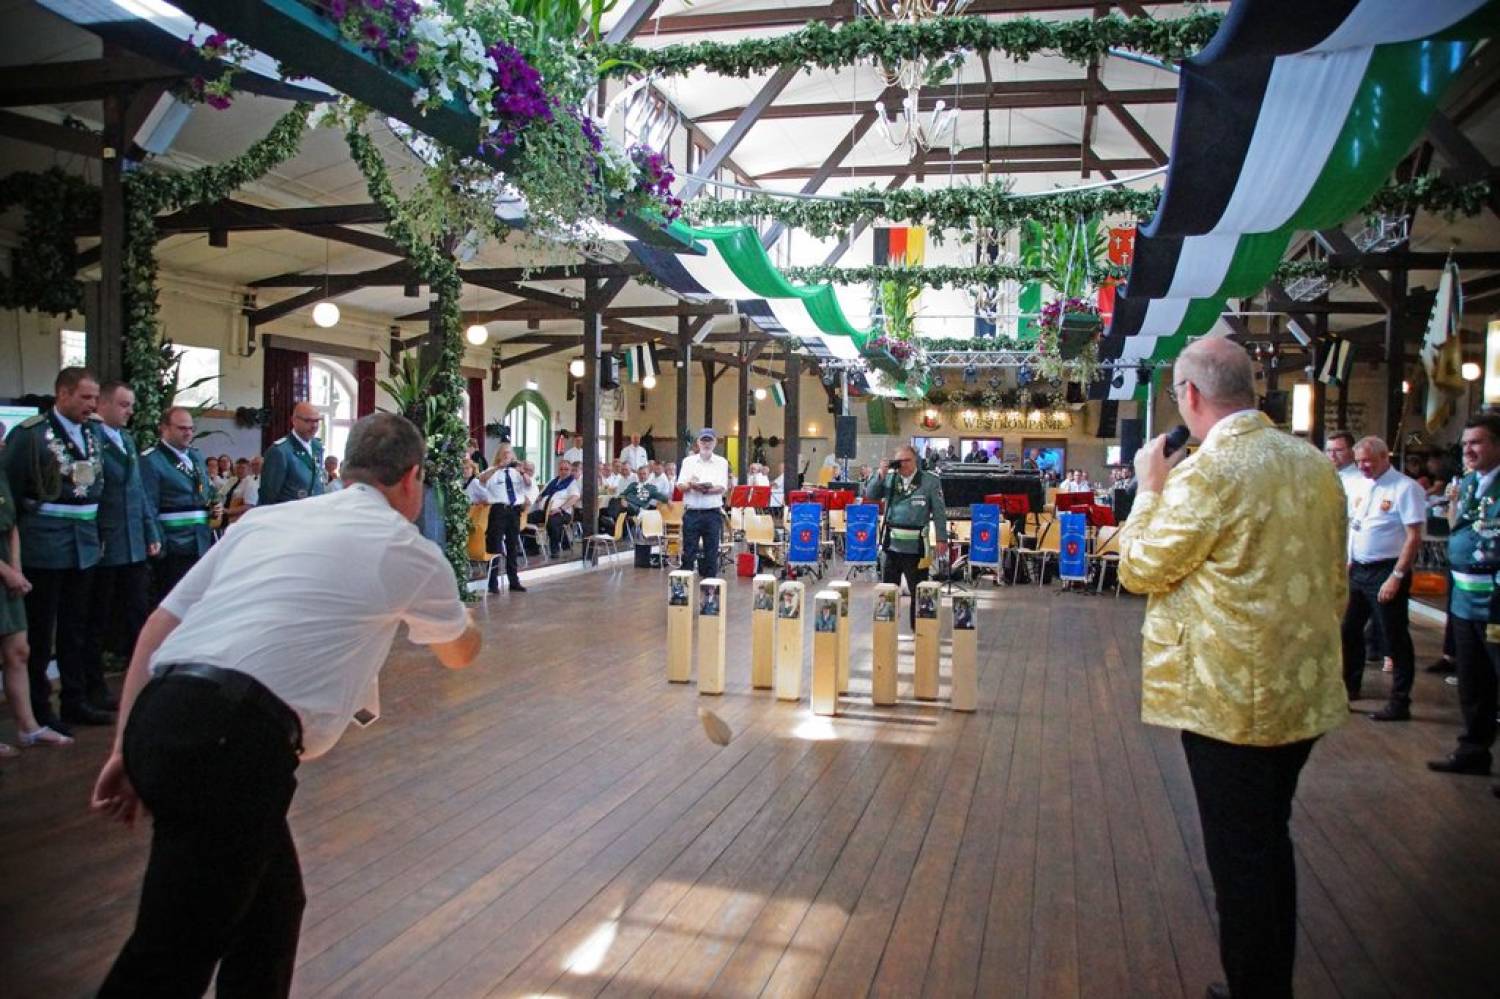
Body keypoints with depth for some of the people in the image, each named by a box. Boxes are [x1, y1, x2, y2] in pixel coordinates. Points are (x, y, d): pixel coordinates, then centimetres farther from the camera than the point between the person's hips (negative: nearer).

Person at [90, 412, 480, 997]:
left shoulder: (266, 518, 20)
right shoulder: (410, 552, 9)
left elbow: (160, 624, 15)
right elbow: (461, 653, 30)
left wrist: (128, 748, 19)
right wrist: (461, 615, 53)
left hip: (159, 719, 7)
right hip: (235, 739, -7)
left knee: (271, 903, 22)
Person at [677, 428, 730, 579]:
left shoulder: (721, 462, 7)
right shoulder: (688, 461, 10)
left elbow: (723, 488, -4)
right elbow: (680, 486, 3)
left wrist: (708, 489, -22)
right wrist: (690, 485, -19)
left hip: (713, 513, 0)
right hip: (692, 512, 0)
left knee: (711, 552, 3)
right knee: (689, 550, 1)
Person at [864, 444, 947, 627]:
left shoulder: (930, 481, -4)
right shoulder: (889, 478, 6)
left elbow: (939, 512, -3)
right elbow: (870, 494, 4)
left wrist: (942, 538, -8)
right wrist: (880, 474, -9)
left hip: (916, 546, -3)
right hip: (891, 543, 3)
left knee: (918, 592, 5)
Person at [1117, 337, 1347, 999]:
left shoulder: (1208, 472, -19)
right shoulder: (1315, 465, 5)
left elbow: (1141, 569, -9)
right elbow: (1336, 584, 13)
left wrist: (1150, 486, 1)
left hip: (1230, 701, -8)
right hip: (1304, 694, 8)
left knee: (1238, 856, 6)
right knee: (1270, 841, 22)